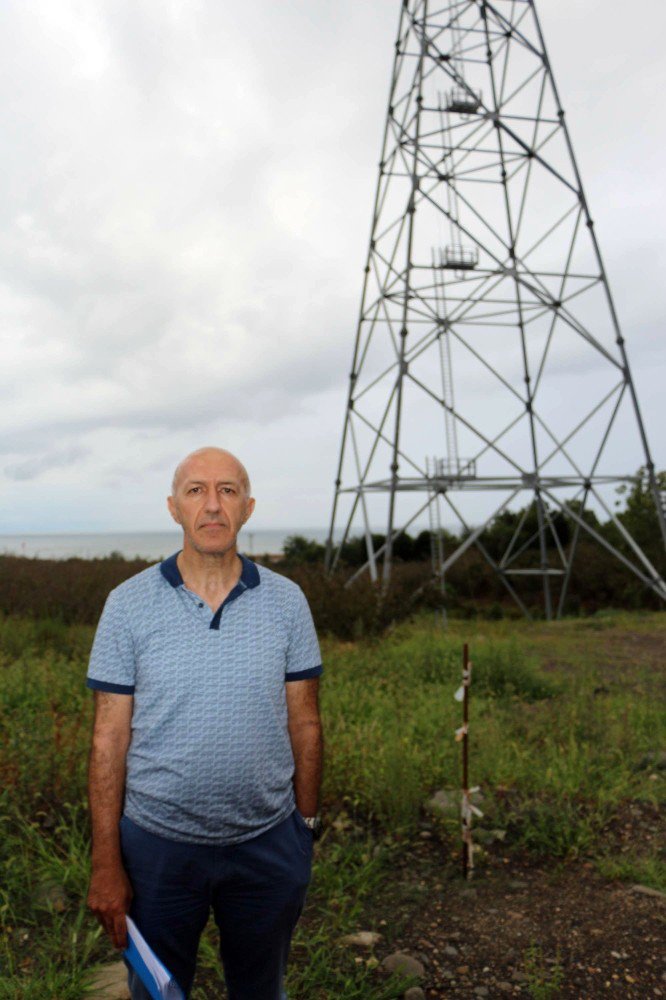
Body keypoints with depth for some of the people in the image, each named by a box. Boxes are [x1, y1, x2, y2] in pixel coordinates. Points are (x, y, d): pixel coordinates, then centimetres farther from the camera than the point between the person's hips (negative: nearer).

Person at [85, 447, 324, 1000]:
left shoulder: (286, 601, -5)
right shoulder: (128, 604, -9)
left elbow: (304, 724, 0)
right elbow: (109, 739, -7)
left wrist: (307, 825, 4)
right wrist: (105, 863, -6)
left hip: (268, 843, 2)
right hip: (157, 844, -1)